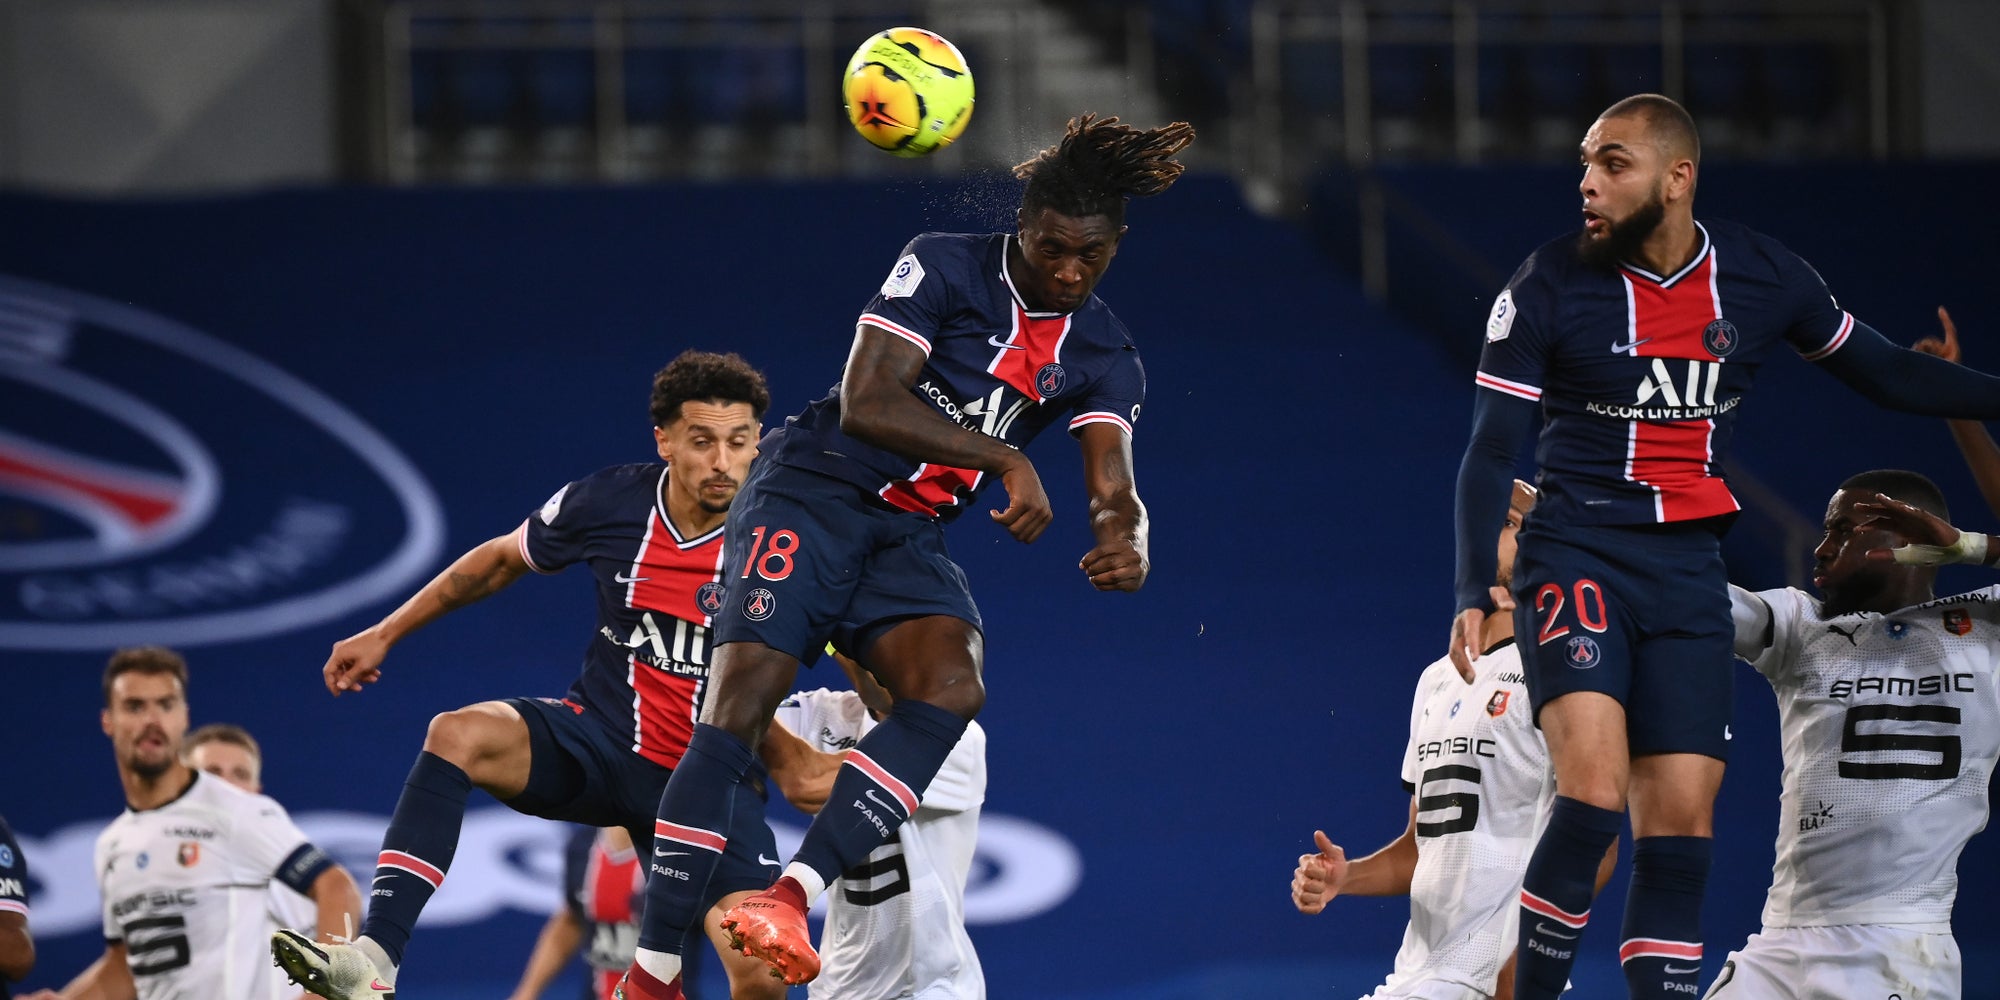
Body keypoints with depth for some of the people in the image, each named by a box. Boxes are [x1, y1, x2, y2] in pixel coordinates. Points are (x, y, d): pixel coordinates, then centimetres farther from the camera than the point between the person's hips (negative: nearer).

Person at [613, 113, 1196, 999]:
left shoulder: (1103, 357, 5)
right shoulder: (944, 267, -9)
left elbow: (1112, 487, -5)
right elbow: (867, 401, -18)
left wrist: (1127, 541, -30)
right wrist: (1002, 457, -24)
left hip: (910, 538, 4)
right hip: (812, 492, -4)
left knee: (953, 685, -27)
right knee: (740, 702, -21)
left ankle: (792, 894, -34)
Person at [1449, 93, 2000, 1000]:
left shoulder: (1763, 278, 2)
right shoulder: (1549, 286, -6)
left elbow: (1888, 376, 15)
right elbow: (1489, 453, -5)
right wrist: (1475, 594, -17)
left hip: (1687, 573, 4)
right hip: (1577, 558, -4)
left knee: (1681, 821, -2)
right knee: (1593, 792, -23)